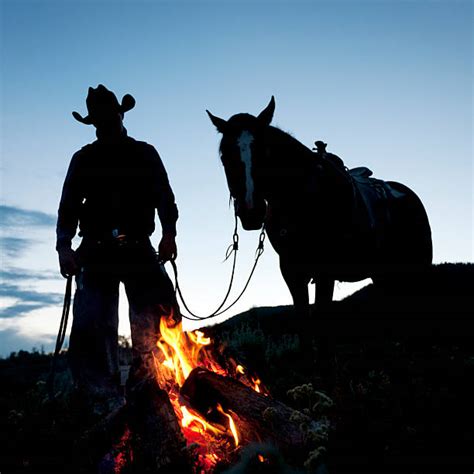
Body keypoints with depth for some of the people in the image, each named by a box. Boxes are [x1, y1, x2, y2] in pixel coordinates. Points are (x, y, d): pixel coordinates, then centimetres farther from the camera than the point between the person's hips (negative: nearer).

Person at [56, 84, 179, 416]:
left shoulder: (145, 154, 14)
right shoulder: (83, 159, 16)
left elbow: (164, 198, 6)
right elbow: (69, 207, 9)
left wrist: (169, 233, -12)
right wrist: (64, 245, -8)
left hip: (139, 249, 0)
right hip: (97, 252, 0)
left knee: (159, 314, -12)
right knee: (90, 324, -10)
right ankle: (108, 404, -6)